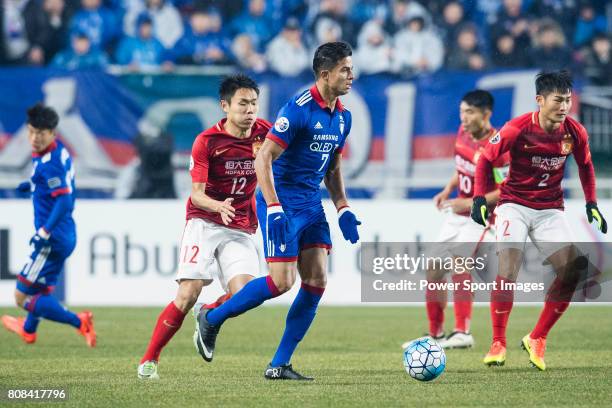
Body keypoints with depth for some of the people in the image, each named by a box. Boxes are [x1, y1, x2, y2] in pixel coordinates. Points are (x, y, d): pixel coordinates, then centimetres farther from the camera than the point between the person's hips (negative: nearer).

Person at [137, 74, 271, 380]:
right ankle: (149, 360, -5)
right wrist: (218, 206, -33)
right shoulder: (207, 141, -11)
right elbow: (197, 193, -13)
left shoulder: (263, 132, -1)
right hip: (204, 223, -3)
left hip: (240, 229, 3)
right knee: (189, 293, -17)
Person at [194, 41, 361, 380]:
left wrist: (343, 210, 12)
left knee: (317, 281, -2)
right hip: (283, 205, -8)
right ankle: (211, 319, 9)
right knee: (281, 281, -12)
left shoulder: (342, 117, 9)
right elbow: (263, 158, -18)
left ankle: (280, 365, 4)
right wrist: (274, 209, -25)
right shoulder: (299, 109, -17)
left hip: (311, 206, 8)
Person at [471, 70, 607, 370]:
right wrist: (479, 199, -12)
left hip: (550, 210, 3)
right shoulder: (517, 129, -17)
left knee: (571, 272, -11)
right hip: (514, 205, -3)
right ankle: (498, 344, -8)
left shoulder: (575, 132, -7)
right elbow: (485, 159, -4)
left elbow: (585, 166, 14)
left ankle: (537, 339, 4)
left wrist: (591, 204, 7)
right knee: (507, 270, -20)